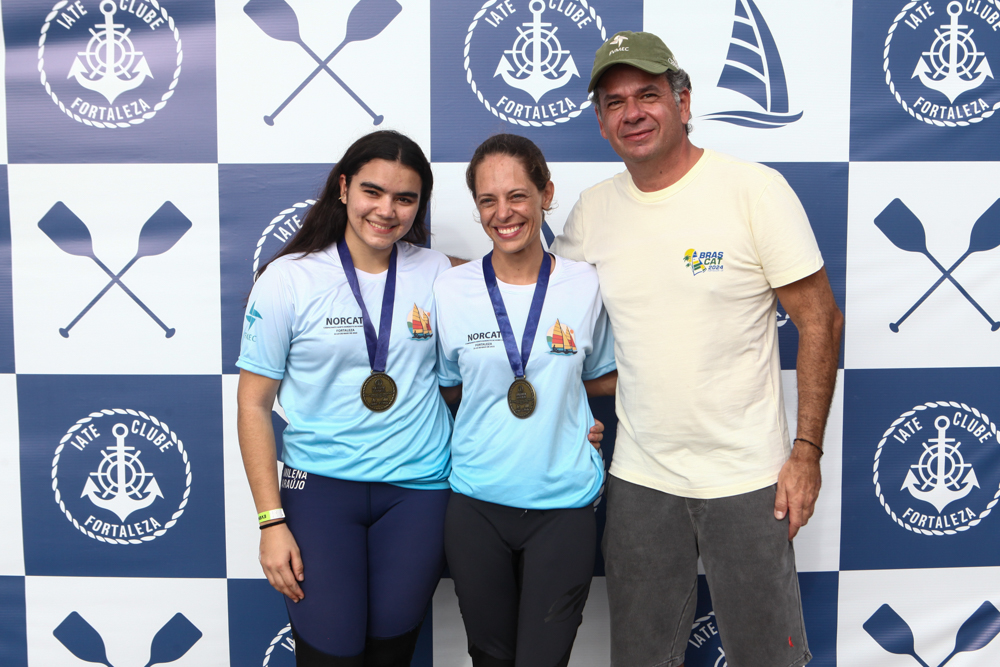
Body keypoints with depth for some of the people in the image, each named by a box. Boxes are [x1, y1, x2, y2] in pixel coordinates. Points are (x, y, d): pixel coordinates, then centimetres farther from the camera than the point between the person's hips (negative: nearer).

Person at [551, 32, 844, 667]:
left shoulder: (754, 189, -9)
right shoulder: (593, 210, 3)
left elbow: (820, 320, -7)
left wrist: (808, 450, -10)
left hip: (747, 475, -3)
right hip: (639, 477, 4)